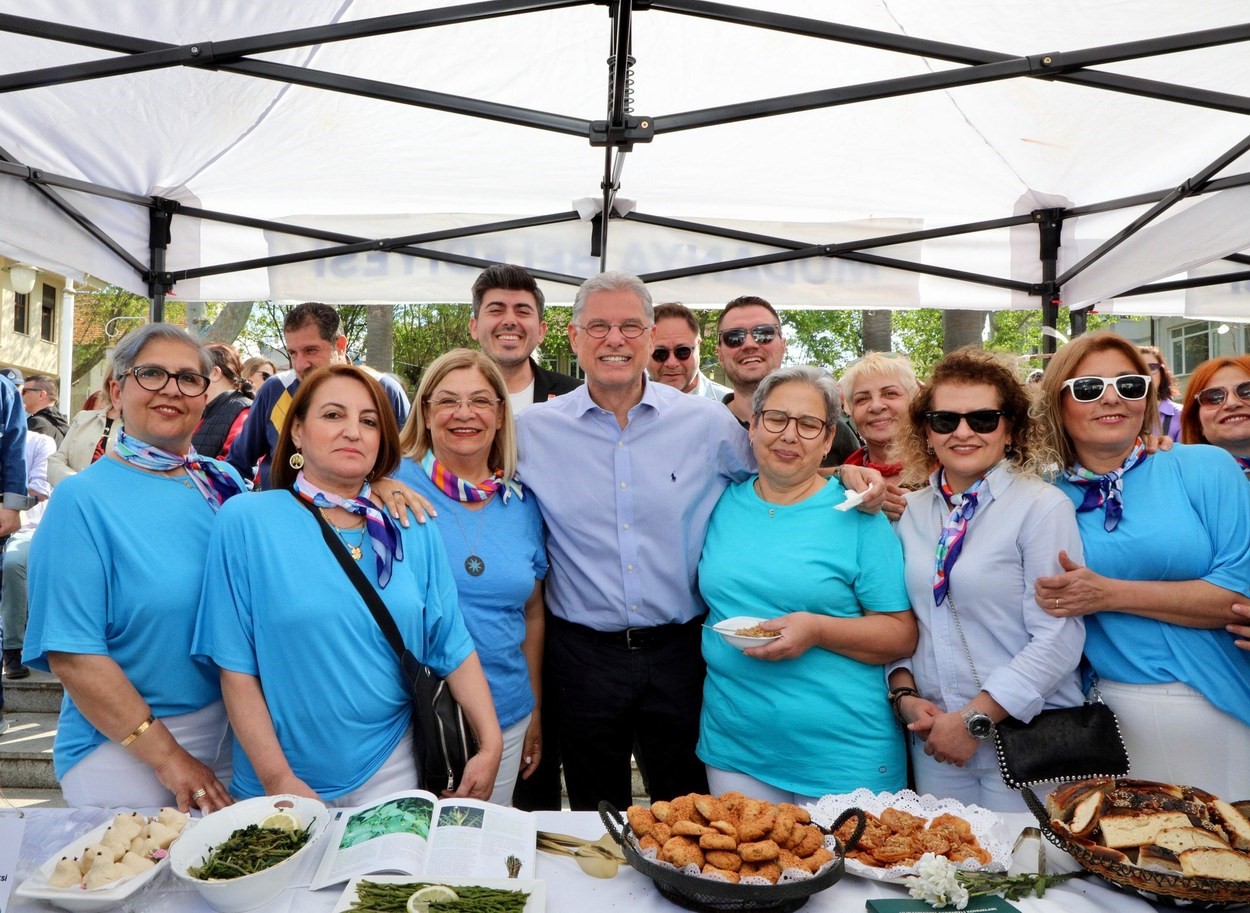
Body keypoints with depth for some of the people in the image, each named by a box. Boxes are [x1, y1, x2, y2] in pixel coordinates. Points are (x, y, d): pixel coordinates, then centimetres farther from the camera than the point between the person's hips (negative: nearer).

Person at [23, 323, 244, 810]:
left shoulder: (225, 482, 2)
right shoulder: (82, 499, -13)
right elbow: (71, 655, -17)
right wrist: (167, 756, -18)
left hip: (234, 731, 5)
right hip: (122, 748, -4)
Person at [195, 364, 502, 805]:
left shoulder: (412, 532, -1)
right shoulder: (246, 521, -9)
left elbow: (453, 647, 1)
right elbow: (236, 665, -9)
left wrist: (491, 745, -5)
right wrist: (278, 778, -13)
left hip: (389, 767, 2)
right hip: (286, 780, -2)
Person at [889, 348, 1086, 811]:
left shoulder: (1043, 506, -10)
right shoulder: (909, 512, 5)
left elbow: (1058, 638, -16)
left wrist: (975, 719, -16)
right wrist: (904, 694, -4)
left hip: (1026, 736, -4)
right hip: (932, 735, 4)